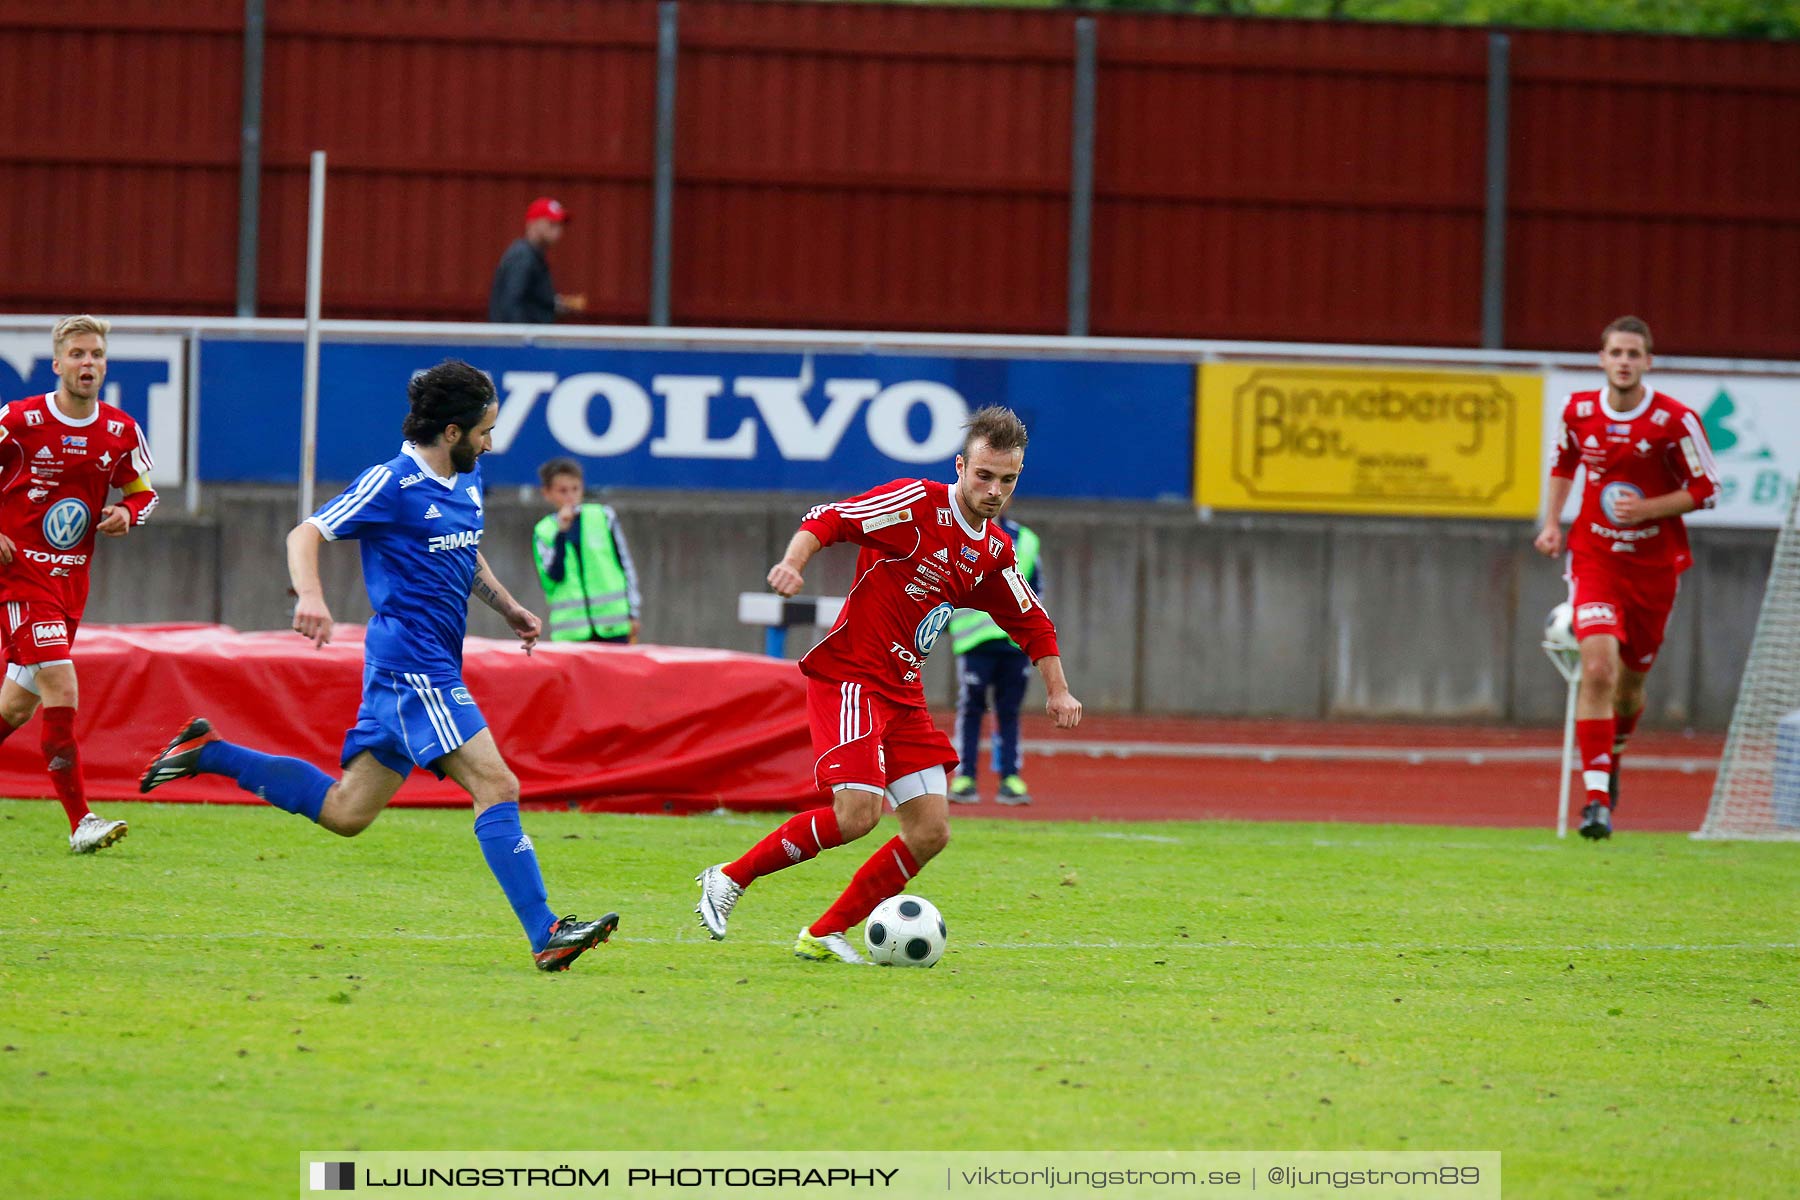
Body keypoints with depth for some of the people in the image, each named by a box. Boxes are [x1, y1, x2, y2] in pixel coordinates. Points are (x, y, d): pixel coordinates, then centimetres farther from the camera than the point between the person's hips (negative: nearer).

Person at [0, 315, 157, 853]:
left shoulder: (122, 431, 2)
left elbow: (143, 491, 16)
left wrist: (126, 514, -7)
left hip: (71, 580, 6)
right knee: (61, 691, -17)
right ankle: (80, 821, -16)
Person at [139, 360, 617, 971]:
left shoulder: (466, 481, 15)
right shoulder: (392, 484, -11)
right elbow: (306, 535, -14)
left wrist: (508, 607, 31)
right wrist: (310, 596, -32)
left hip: (431, 665, 10)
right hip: (413, 663, -10)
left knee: (345, 812, 12)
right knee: (496, 786, -15)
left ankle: (209, 754, 21)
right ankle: (545, 935, -17)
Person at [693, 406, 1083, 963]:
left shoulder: (994, 552, 11)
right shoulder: (917, 504, -11)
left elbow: (1031, 623, 25)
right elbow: (827, 519, -15)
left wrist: (1057, 690, 18)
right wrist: (793, 562, -33)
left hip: (902, 693, 8)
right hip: (849, 675, -8)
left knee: (931, 832, 0)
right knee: (858, 812, -23)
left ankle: (823, 935, 8)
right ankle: (729, 879, -6)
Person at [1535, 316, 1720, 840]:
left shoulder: (1675, 420, -11)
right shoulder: (1578, 411, -2)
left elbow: (1705, 490, -5)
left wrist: (1647, 508, -18)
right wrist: (1552, 522, 7)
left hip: (1654, 565, 0)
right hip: (1594, 557, 0)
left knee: (1629, 684, 11)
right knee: (1598, 669, -20)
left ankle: (1612, 757, 45)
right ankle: (1596, 797, -20)